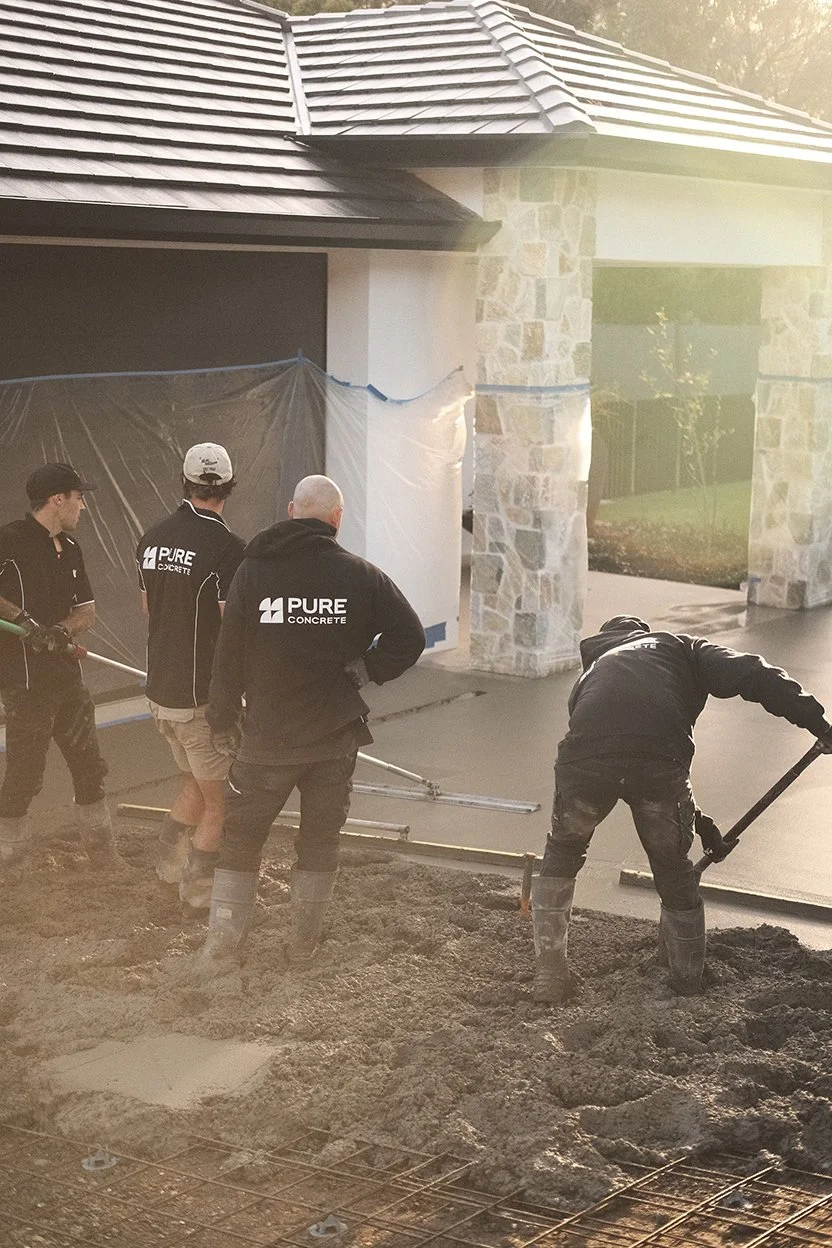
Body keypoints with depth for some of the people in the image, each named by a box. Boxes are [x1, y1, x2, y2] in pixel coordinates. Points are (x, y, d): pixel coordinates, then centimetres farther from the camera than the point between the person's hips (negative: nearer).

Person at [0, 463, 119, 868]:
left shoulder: (69, 549, 13)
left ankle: (101, 850, 29)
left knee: (89, 766, 16)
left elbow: (87, 610, 14)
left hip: (66, 671, 8)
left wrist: (63, 629, -8)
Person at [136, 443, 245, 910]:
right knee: (218, 800, 9)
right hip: (204, 696, -7)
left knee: (197, 782, 26)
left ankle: (169, 856, 25)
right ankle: (200, 888, 15)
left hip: (160, 690, 7)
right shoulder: (226, 546, -18)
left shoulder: (153, 538, 4)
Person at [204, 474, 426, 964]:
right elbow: (410, 635, -6)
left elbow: (229, 654, -3)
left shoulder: (253, 571, -6)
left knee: (242, 836, 13)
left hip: (267, 738, 0)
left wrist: (223, 718, 7)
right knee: (321, 840, 15)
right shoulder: (360, 575, -5)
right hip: (337, 739, 1)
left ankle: (224, 938, 14)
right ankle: (305, 942, 21)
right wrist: (367, 669, 1)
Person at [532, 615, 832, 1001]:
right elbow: (752, 675, 11)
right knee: (673, 867, 23)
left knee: (563, 852, 29)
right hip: (659, 760, -2)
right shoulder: (679, 647, 30)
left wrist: (696, 819, 44)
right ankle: (688, 977, 37)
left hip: (585, 762, 2)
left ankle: (549, 971, 27)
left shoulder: (593, 672, 39)